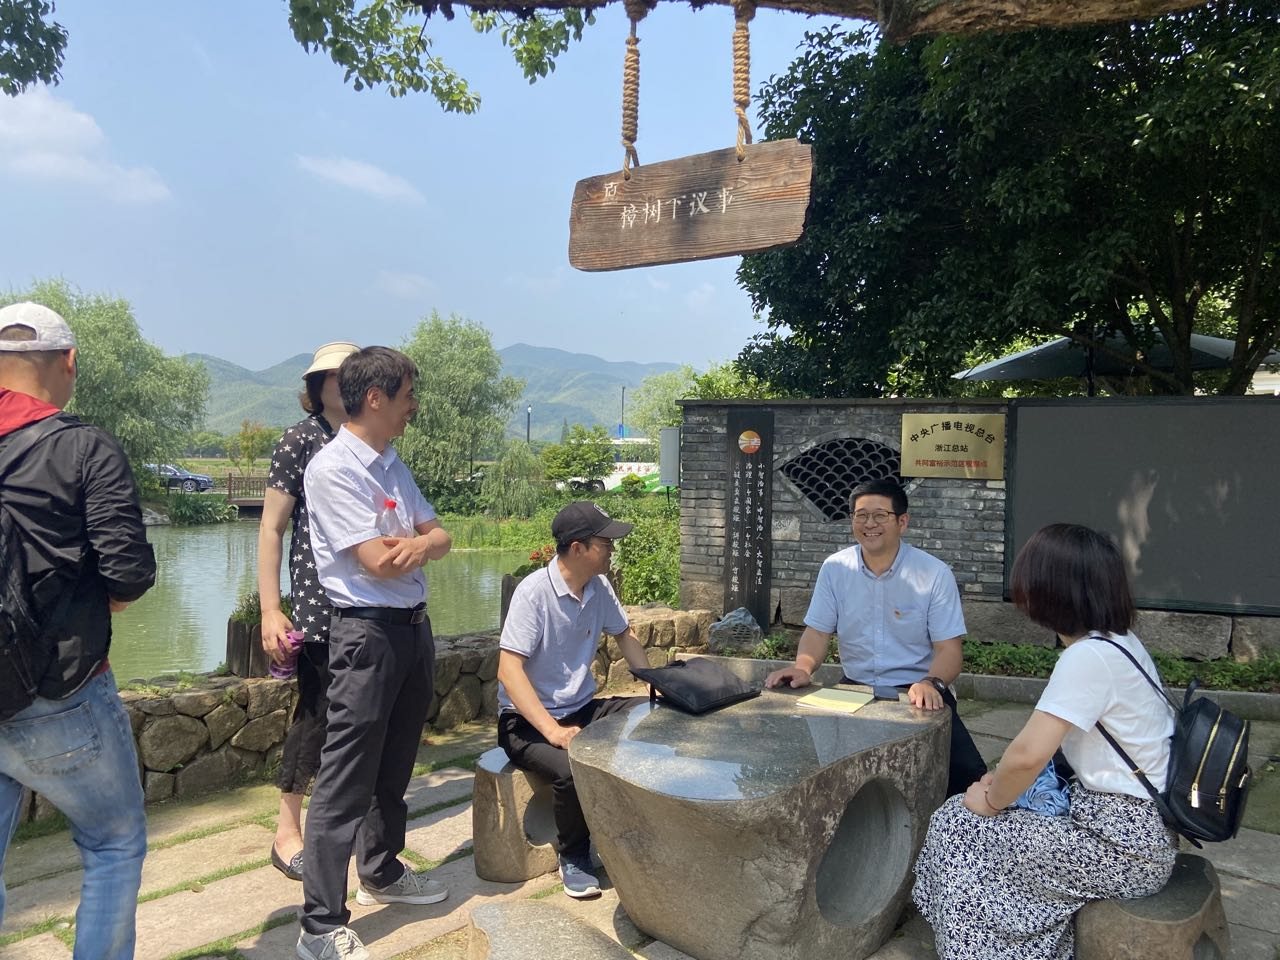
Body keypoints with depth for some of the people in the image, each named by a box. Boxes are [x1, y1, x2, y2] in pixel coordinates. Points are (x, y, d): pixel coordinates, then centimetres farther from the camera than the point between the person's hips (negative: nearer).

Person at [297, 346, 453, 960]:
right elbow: (380, 563, -21)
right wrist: (423, 542, -2)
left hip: (414, 627, 9)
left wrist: (416, 542, -15)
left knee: (395, 768, 21)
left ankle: (381, 873, 39)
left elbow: (440, 537, 7)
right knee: (346, 782, -2)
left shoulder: (393, 466, 11)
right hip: (368, 633, -9)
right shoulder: (332, 469, -15)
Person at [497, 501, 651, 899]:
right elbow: (508, 670, -27)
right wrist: (553, 731, -36)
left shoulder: (599, 587, 0)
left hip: (583, 709, 7)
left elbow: (625, 636, 16)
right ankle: (573, 857, -4)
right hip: (527, 719, -7)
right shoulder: (534, 591, -21)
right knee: (574, 769, -35)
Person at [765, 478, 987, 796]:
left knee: (967, 774, -25)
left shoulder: (935, 574, -7)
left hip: (917, 692, -2)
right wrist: (803, 668, -19)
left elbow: (949, 648, -8)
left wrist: (931, 683, -30)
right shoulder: (835, 568, 1)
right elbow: (818, 631, 3)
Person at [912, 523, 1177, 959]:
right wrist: (1004, 778, 5)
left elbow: (1029, 754, -28)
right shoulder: (1119, 641, 5)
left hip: (1124, 844, -9)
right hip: (1133, 821, 9)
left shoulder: (1089, 657, -24)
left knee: (957, 829, -3)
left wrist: (992, 801, -10)